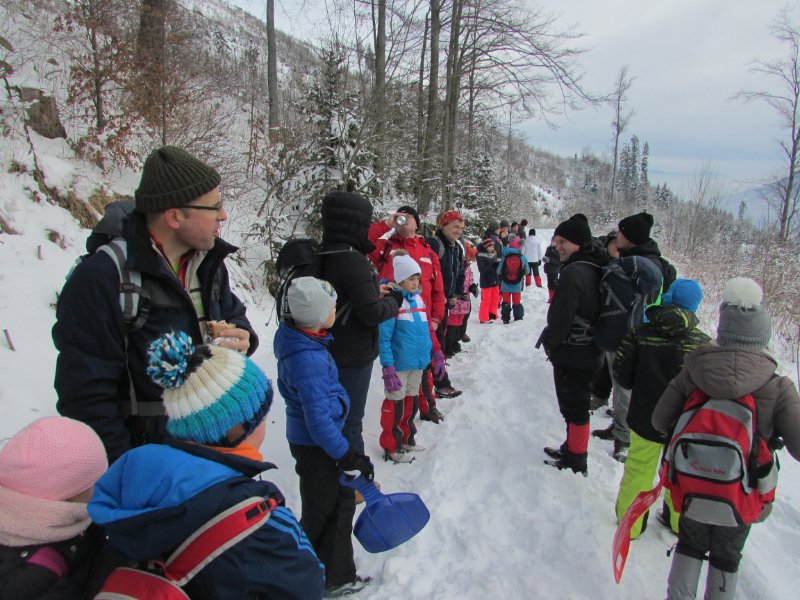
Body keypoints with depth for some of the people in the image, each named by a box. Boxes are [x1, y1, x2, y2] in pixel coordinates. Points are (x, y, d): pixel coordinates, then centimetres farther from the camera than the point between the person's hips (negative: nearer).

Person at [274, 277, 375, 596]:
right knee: (320, 514, 10)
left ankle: (338, 577, 39)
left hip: (309, 438, 10)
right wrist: (349, 456, -21)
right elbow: (318, 420, -30)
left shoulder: (300, 340, -1)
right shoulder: (308, 359, -32)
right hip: (315, 446, -9)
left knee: (343, 499, 21)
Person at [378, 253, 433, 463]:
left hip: (418, 362, 7)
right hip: (399, 363, -7)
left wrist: (434, 353, 16)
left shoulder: (418, 298, 7)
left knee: (412, 401, 20)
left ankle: (407, 439, 37)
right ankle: (392, 446, 21)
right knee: (396, 403, 5)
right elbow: (384, 338, -17)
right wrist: (388, 367, -19)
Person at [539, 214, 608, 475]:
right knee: (576, 406, 21)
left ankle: (576, 461, 17)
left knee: (574, 408, 4)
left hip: (572, 356, -9)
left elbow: (561, 317, -23)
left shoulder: (573, 272, -23)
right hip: (590, 353, 9)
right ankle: (572, 449, 36)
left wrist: (549, 339, -4)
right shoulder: (595, 268, 8)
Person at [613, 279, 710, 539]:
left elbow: (621, 373, -9)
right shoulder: (702, 343, -16)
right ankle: (678, 518, 43)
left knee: (638, 470, 17)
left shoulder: (639, 333, -15)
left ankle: (630, 523, 32)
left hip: (644, 418, 0)